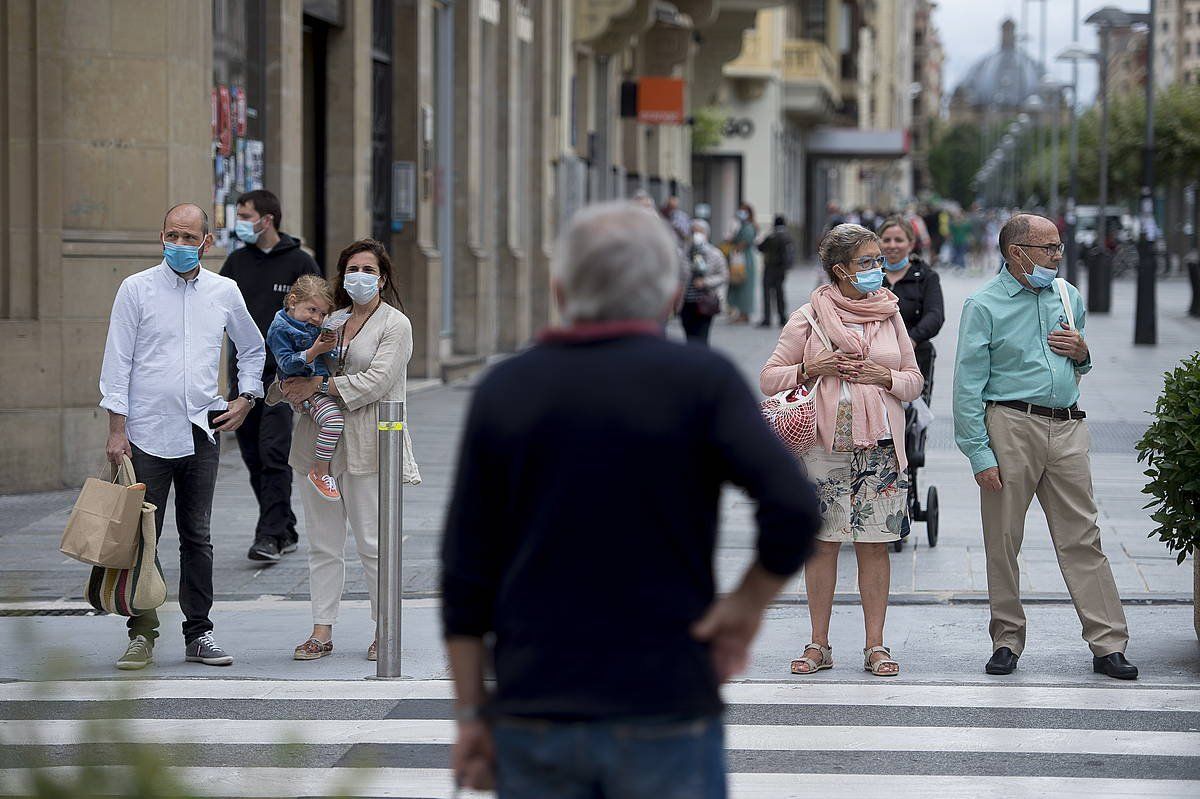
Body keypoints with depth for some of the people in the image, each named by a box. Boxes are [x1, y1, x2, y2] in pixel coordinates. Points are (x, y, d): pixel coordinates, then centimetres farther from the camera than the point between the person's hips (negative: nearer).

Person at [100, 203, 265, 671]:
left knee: (197, 538, 7)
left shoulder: (224, 292, 8)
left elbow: (252, 348, 25)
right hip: (147, 433, -3)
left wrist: (246, 398, 12)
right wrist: (116, 429, -8)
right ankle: (142, 635, 2)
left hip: (201, 433, 3)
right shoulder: (137, 289, -1)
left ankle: (198, 634, 12)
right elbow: (117, 362, -2)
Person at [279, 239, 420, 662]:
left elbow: (376, 381, -12)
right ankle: (322, 630, 9)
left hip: (366, 446, -5)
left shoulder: (395, 324, -1)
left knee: (372, 544, -2)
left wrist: (319, 386, -14)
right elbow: (300, 369, 21)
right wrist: (294, 385, -3)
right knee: (323, 543, 6)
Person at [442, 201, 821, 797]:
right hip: (662, 714, -3)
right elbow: (792, 507, -20)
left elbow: (466, 575, 3)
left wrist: (470, 715, 7)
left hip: (535, 720, 3)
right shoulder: (701, 380, -5)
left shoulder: (502, 391, 3)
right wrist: (747, 605, -6)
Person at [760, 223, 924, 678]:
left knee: (875, 546, 2)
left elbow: (914, 380, 14)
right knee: (822, 542, 2)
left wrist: (885, 377, -6)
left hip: (880, 446, 2)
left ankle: (876, 646, 8)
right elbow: (769, 378, 4)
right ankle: (819, 645, 11)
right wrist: (811, 370, -12)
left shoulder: (890, 315, 10)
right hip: (825, 446, -2)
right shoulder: (808, 318, 2)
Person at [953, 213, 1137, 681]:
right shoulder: (983, 305, -3)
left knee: (1082, 537, 0)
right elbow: (968, 385, -5)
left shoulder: (1068, 297, 14)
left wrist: (1082, 353, 3)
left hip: (1067, 428, 4)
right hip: (1011, 426, -4)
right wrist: (979, 454, -11)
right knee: (1003, 541, 2)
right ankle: (1007, 641, 13)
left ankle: (1108, 645, 0)